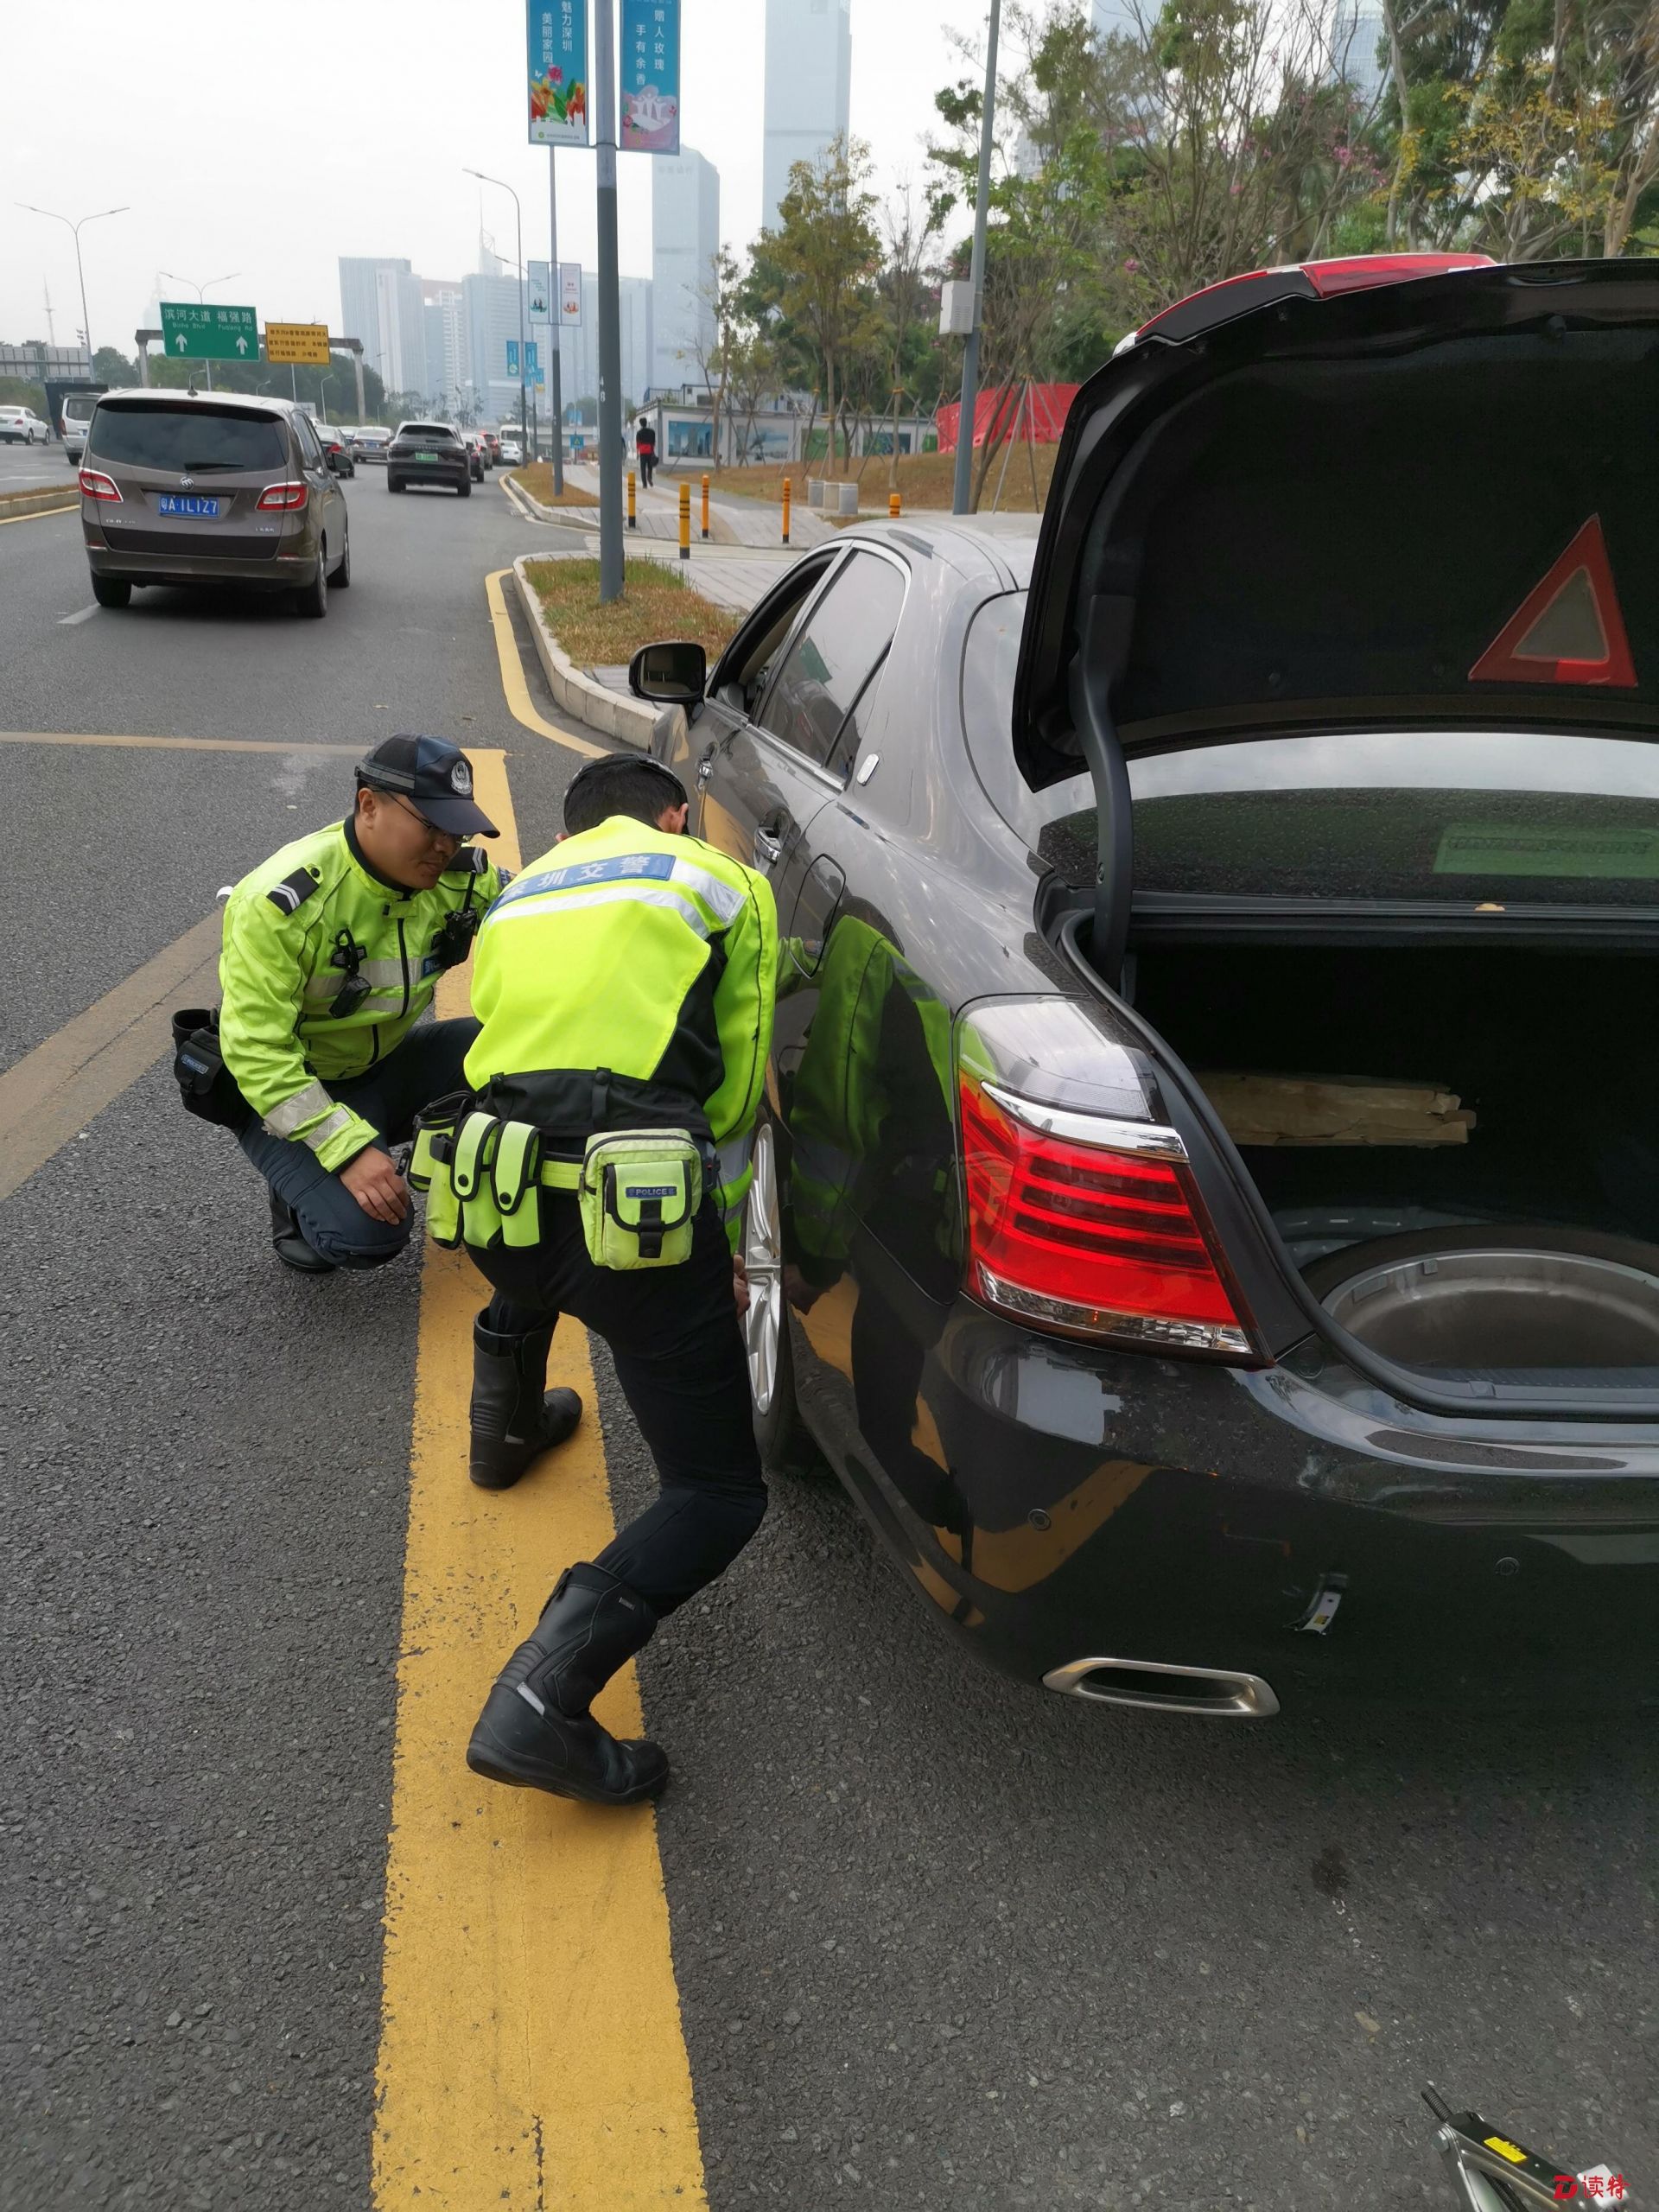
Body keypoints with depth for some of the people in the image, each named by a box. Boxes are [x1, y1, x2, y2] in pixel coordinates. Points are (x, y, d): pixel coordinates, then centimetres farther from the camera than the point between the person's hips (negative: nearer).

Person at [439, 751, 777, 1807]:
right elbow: (733, 1094, 11)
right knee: (721, 1496, 4)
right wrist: (726, 1243, 23)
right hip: (638, 1215, -6)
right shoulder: (723, 880, 13)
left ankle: (505, 1427, 64)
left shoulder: (516, 898, 27)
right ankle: (541, 1697, -14)